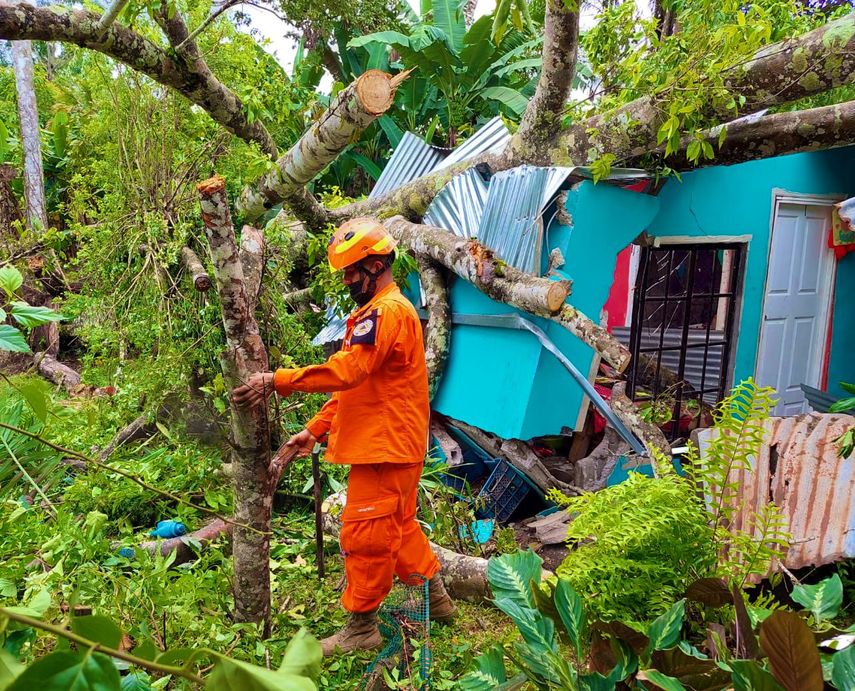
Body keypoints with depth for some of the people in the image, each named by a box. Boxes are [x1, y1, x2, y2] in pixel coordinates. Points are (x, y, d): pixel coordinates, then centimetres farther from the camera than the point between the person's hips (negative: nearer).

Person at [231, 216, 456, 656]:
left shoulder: (387, 311, -15)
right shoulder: (376, 311, 19)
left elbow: (346, 370, -27)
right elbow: (352, 382, 18)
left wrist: (277, 381, -28)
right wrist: (315, 430, 14)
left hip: (386, 445, -11)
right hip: (395, 443, 11)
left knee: (365, 534, -1)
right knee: (398, 526, 20)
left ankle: (362, 628, 13)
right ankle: (436, 599, 34)